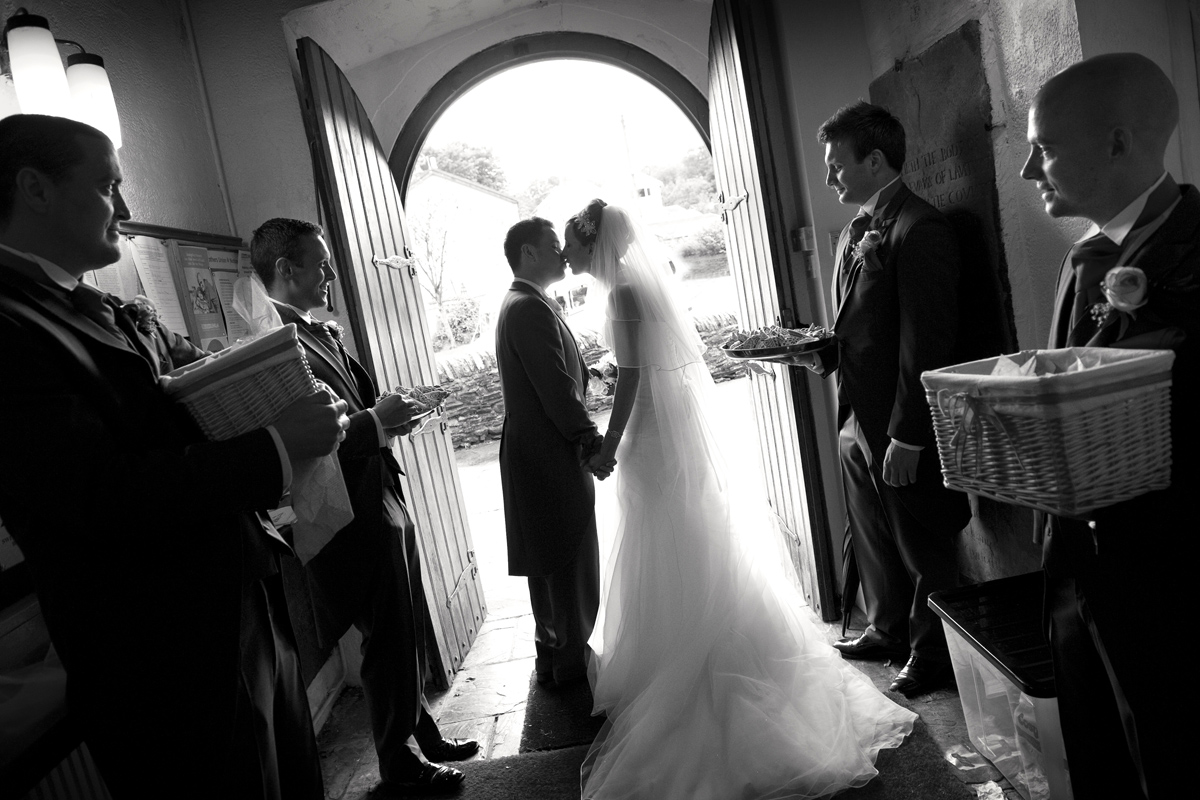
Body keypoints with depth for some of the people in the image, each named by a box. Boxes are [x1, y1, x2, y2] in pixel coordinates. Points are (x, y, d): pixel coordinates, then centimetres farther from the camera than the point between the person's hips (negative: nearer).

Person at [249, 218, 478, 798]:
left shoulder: (322, 333, 11)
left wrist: (387, 413, -3)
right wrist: (374, 423, -21)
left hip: (384, 505, 9)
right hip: (355, 520, -9)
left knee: (408, 636, 22)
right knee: (388, 644, 8)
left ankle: (422, 733, 43)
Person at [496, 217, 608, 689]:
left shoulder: (521, 305, 16)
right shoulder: (530, 309, -17)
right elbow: (556, 388, -22)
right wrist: (591, 442, -15)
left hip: (538, 452, 11)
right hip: (549, 454, -11)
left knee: (551, 558, 20)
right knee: (570, 557, 2)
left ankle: (554, 651, 36)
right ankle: (572, 661, 17)